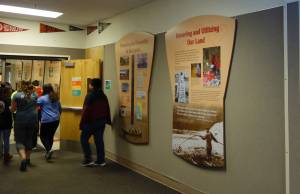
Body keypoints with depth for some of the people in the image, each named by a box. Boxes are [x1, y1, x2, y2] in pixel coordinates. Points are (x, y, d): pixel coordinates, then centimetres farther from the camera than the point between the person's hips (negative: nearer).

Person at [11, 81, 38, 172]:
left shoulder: (17, 95, -6)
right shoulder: (34, 95, 4)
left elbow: (12, 109, 0)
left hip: (20, 119, -3)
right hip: (32, 119, 3)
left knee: (20, 140, 3)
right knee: (29, 139, 16)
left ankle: (23, 158, -18)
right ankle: (28, 159, 27)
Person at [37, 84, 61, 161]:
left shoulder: (42, 98, -5)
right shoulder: (56, 98, 13)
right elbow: (60, 109, 22)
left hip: (46, 120, -5)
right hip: (56, 120, 5)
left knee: (43, 136, 6)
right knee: (51, 136, 15)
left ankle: (48, 150, -13)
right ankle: (48, 152, 22)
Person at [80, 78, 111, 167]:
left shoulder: (90, 95, -14)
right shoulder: (103, 96, 8)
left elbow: (86, 110, -17)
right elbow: (107, 109, 14)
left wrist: (82, 122, -12)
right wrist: (108, 120, 22)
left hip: (91, 121, -7)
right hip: (101, 121, 7)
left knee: (84, 139, 6)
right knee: (99, 140, 10)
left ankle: (88, 159, 2)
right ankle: (101, 160, 12)